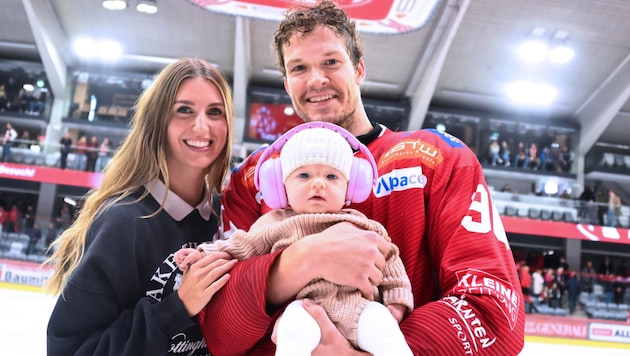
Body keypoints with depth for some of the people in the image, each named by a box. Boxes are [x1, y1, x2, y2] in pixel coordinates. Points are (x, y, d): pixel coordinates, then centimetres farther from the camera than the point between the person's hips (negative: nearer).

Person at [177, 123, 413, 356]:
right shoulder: (277, 224, 13)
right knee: (295, 325, -31)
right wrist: (204, 254, 5)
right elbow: (241, 246, 16)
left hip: (357, 308, 2)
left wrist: (396, 302, 8)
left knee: (379, 322, -27)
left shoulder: (359, 225, 16)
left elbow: (387, 261, 18)